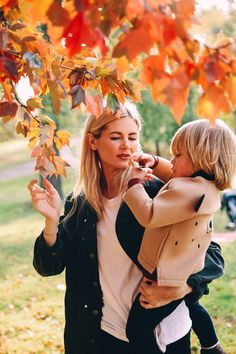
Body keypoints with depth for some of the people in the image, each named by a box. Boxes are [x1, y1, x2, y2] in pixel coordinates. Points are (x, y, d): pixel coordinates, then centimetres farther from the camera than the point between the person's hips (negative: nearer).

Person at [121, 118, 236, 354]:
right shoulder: (203, 185, 3)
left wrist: (135, 181, -20)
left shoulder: (190, 191, -29)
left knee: (137, 329, -2)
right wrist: (154, 162, 4)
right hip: (188, 273, 11)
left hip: (168, 277, -11)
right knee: (192, 308, 36)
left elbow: (148, 215, -33)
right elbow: (174, 175, 22)